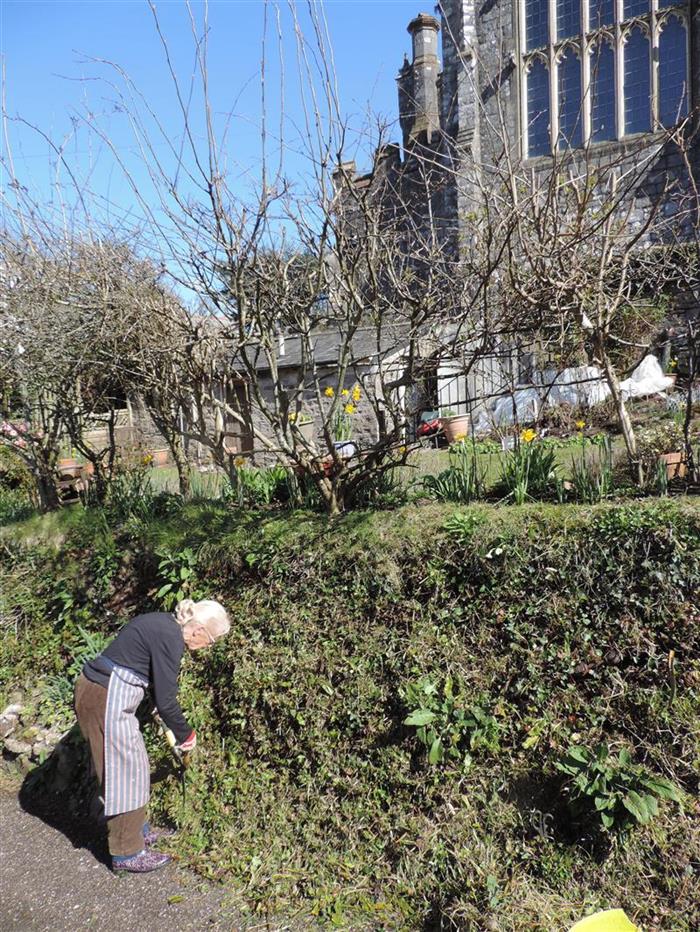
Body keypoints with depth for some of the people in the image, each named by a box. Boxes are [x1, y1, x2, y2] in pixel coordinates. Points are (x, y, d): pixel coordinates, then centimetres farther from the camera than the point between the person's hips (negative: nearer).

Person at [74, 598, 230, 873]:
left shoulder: (163, 623, 8)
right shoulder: (170, 639, -20)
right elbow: (166, 700, -15)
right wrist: (185, 734, 1)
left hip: (96, 689, 10)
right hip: (106, 699, -10)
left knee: (132, 766, 20)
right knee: (124, 772, 3)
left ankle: (138, 831, 35)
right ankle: (127, 853, 17)